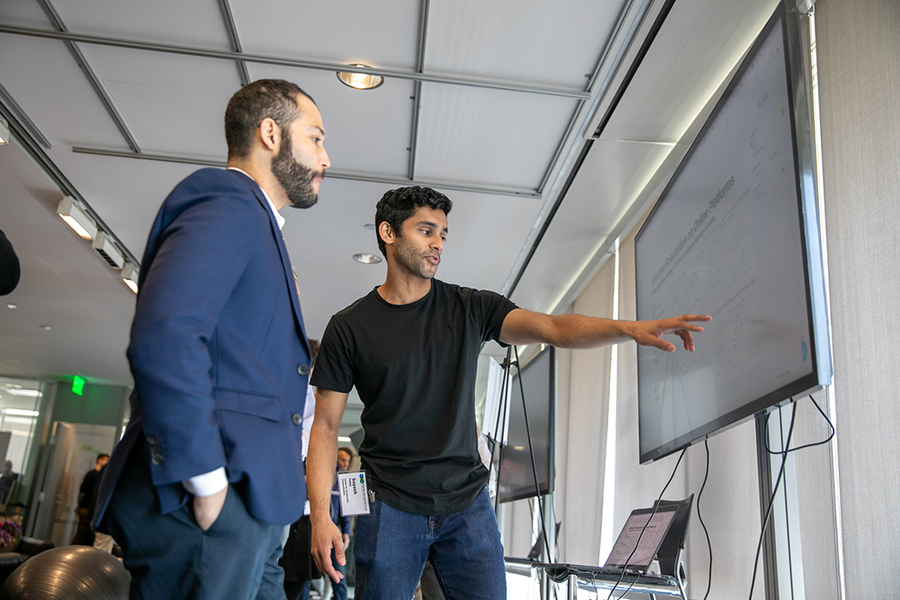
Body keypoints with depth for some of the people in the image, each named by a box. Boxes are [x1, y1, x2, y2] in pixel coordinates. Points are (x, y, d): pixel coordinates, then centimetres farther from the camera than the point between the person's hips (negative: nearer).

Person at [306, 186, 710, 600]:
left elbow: (551, 328, -9)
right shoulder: (349, 327, -1)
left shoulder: (470, 309, 4)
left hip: (467, 503, 2)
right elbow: (325, 426, -1)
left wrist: (629, 328, -27)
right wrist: (320, 516, -11)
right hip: (391, 507, -1)